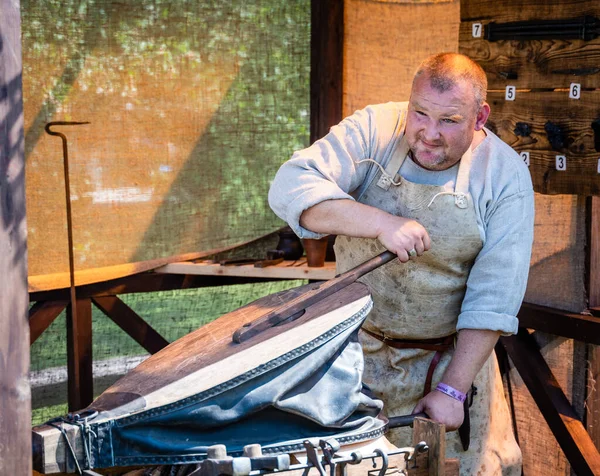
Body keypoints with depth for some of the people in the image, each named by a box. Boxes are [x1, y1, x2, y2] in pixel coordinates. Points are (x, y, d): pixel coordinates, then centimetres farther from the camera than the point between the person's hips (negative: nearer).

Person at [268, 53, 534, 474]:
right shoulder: (373, 129, -11)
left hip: (450, 358, 0)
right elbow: (290, 187, -23)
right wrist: (381, 223, -34)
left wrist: (453, 389, -17)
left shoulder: (505, 175, -12)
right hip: (357, 346, 1)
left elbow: (494, 298, -13)